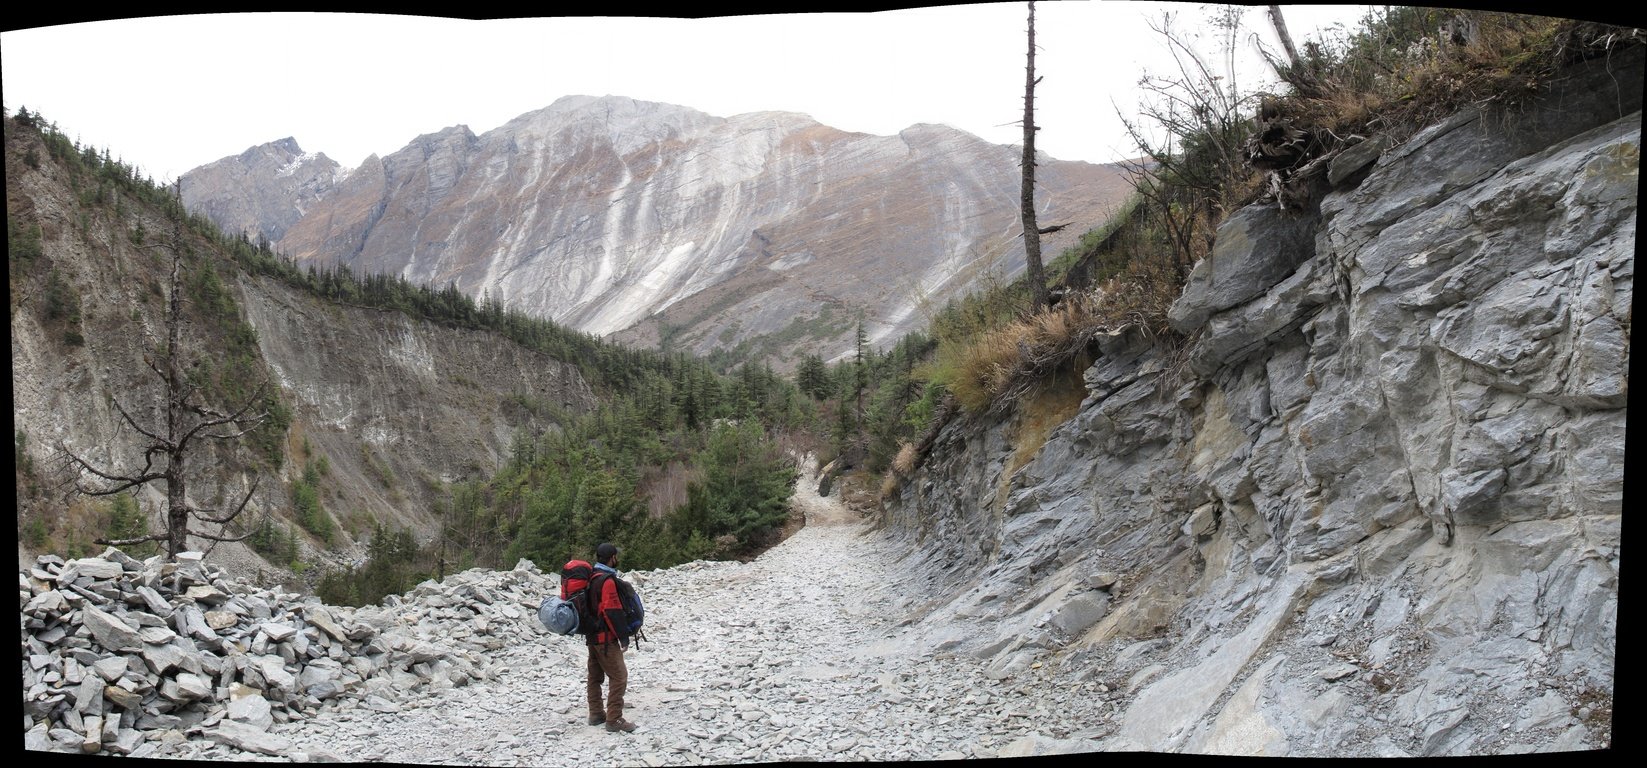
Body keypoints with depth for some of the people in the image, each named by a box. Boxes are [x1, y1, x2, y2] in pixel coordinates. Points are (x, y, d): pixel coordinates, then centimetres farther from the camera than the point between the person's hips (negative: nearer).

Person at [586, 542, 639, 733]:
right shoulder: (608, 581, -20)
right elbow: (613, 611, -23)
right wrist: (623, 637, -17)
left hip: (592, 636, 10)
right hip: (606, 638, -10)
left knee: (595, 675, 17)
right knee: (619, 676, -7)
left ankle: (596, 714, 27)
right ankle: (614, 720, -8)